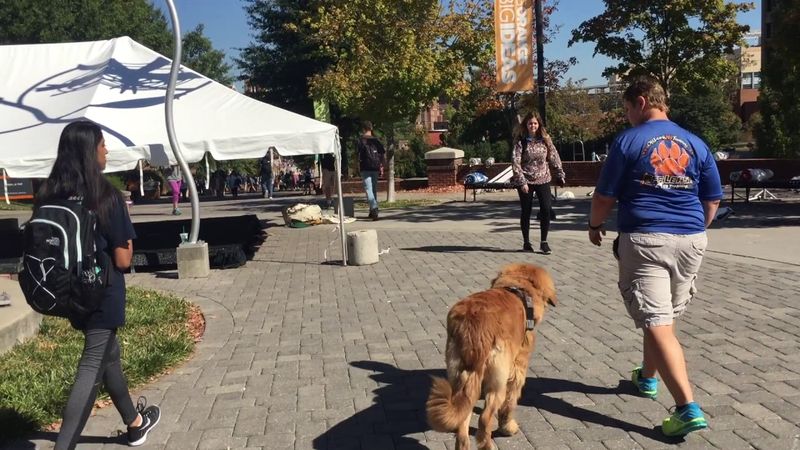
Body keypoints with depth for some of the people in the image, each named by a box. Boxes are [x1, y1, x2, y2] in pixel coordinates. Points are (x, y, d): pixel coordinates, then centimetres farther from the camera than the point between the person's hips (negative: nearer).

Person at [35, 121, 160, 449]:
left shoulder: (49, 195, -1)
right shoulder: (107, 197, -18)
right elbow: (122, 260, -15)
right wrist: (126, 240, 1)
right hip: (103, 295, -7)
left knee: (109, 355, 21)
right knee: (91, 369, 0)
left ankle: (135, 423, 39)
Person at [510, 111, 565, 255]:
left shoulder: (545, 140, 3)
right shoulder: (521, 142, -6)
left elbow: (554, 157, 9)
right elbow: (515, 162, -12)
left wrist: (560, 174, 6)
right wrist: (521, 182, -18)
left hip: (543, 179, 2)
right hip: (525, 181, -2)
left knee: (546, 209, -8)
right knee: (526, 212, 5)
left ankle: (544, 242, 3)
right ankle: (526, 242, 19)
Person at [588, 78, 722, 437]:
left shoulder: (628, 140, -5)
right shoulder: (696, 143, 8)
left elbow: (604, 196, -3)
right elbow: (713, 200, 13)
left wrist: (595, 225, 15)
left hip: (644, 240, -5)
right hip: (690, 240, 6)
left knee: (657, 324, -7)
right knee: (664, 317, 22)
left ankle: (688, 408, -16)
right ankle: (647, 377, 41)